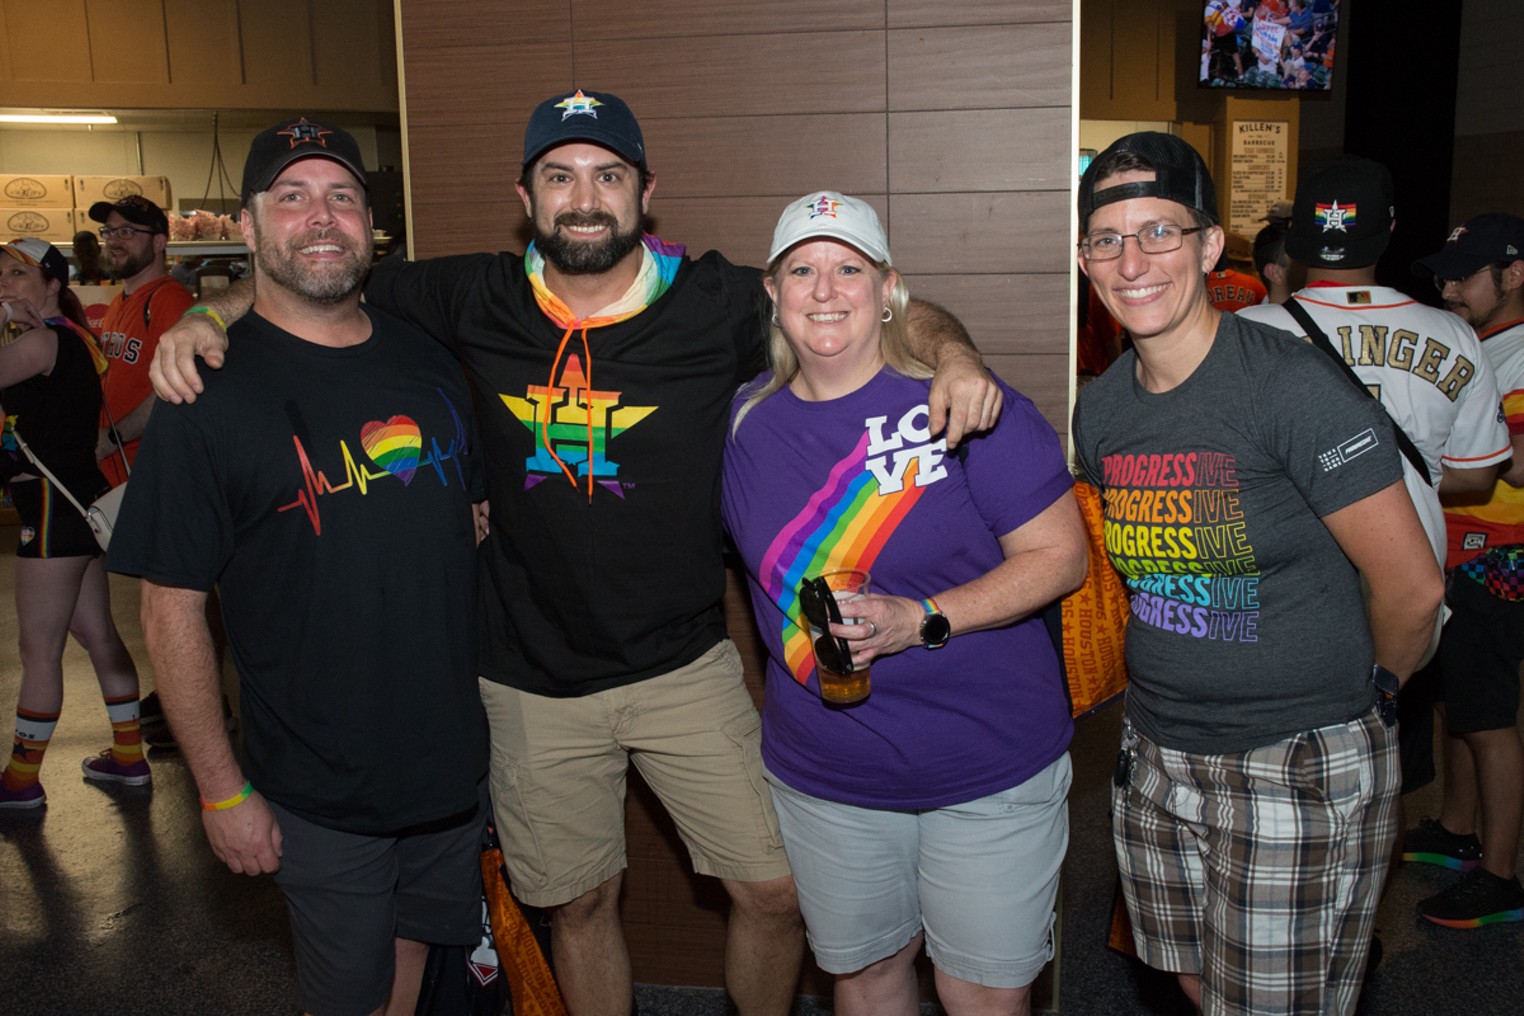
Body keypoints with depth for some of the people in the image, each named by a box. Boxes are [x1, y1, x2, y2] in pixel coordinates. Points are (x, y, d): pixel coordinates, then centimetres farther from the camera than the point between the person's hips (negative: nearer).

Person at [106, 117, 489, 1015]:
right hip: (323, 796, -4)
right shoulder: (210, 394, -14)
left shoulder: (428, 364, 2)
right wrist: (222, 791, -11)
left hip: (454, 762, 5)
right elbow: (173, 609, -12)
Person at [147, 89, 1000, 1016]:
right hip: (533, 679, 1)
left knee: (776, 890, 4)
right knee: (581, 901, 17)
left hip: (684, 666, -1)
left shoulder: (715, 304, -10)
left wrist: (952, 352, -24)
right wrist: (204, 317, -7)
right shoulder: (477, 303, -5)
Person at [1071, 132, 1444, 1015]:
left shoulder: (1292, 386, -19)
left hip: (1302, 774, -6)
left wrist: (1370, 695, 3)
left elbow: (1412, 588, -12)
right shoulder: (1101, 410, 2)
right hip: (1156, 759, 6)